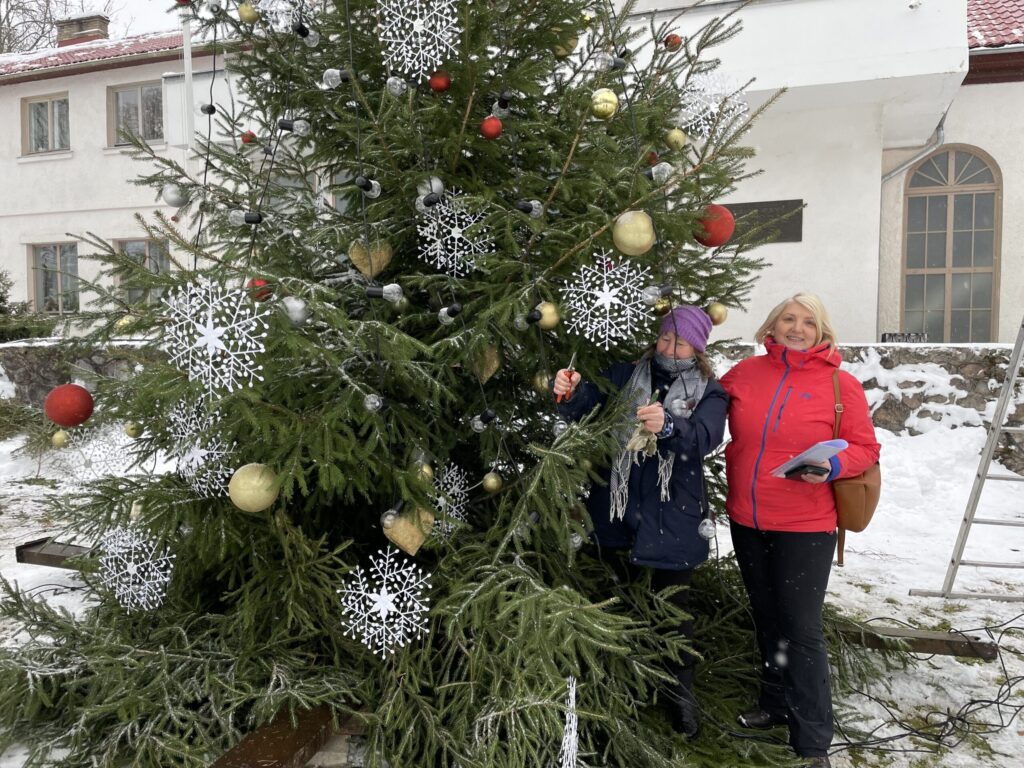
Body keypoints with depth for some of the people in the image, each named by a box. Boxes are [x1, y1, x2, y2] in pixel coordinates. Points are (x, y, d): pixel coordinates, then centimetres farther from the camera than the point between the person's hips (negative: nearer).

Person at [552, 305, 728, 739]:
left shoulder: (708, 393, 2)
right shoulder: (626, 376, 6)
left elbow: (704, 437, -18)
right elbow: (586, 405, -7)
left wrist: (668, 426, -38)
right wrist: (569, 392, -30)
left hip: (672, 517, -1)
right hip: (617, 508, 2)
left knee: (672, 603, 8)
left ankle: (680, 693, 30)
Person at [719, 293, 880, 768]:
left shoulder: (840, 384, -6)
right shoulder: (744, 372, 2)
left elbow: (865, 447, -3)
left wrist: (832, 467, -22)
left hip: (805, 528, -4)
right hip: (747, 522, 4)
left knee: (801, 630, 1)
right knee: (766, 620, 19)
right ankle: (776, 704, 40)